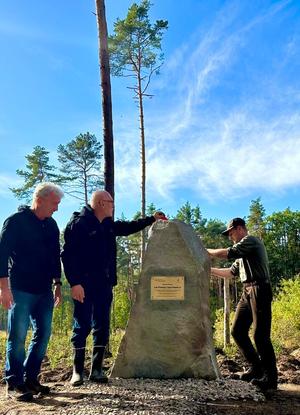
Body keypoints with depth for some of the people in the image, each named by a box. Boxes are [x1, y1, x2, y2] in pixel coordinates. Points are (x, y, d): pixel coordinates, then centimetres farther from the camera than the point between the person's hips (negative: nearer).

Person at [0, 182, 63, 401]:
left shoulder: (51, 225, 12)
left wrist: (57, 284, 17)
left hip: (44, 291, 7)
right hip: (20, 290, -7)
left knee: (43, 334, 8)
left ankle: (30, 379, 21)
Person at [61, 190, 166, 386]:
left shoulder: (108, 225, 13)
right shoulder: (79, 223, -10)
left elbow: (128, 227, 31)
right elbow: (68, 255, -15)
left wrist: (152, 219, 32)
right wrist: (75, 283, -21)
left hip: (104, 285, 7)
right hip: (84, 286, -7)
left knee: (102, 327, 8)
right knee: (82, 326, -1)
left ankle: (97, 369, 18)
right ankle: (78, 371, 12)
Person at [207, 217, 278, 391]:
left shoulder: (251, 240, -5)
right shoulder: (242, 254, 23)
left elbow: (228, 253, -15)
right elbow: (231, 272, 27)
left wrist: (206, 251, -2)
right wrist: (210, 270, 22)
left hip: (259, 290, -10)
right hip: (247, 292, 10)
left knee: (260, 335, -7)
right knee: (237, 331, 9)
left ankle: (270, 377, 3)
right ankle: (256, 367, 21)